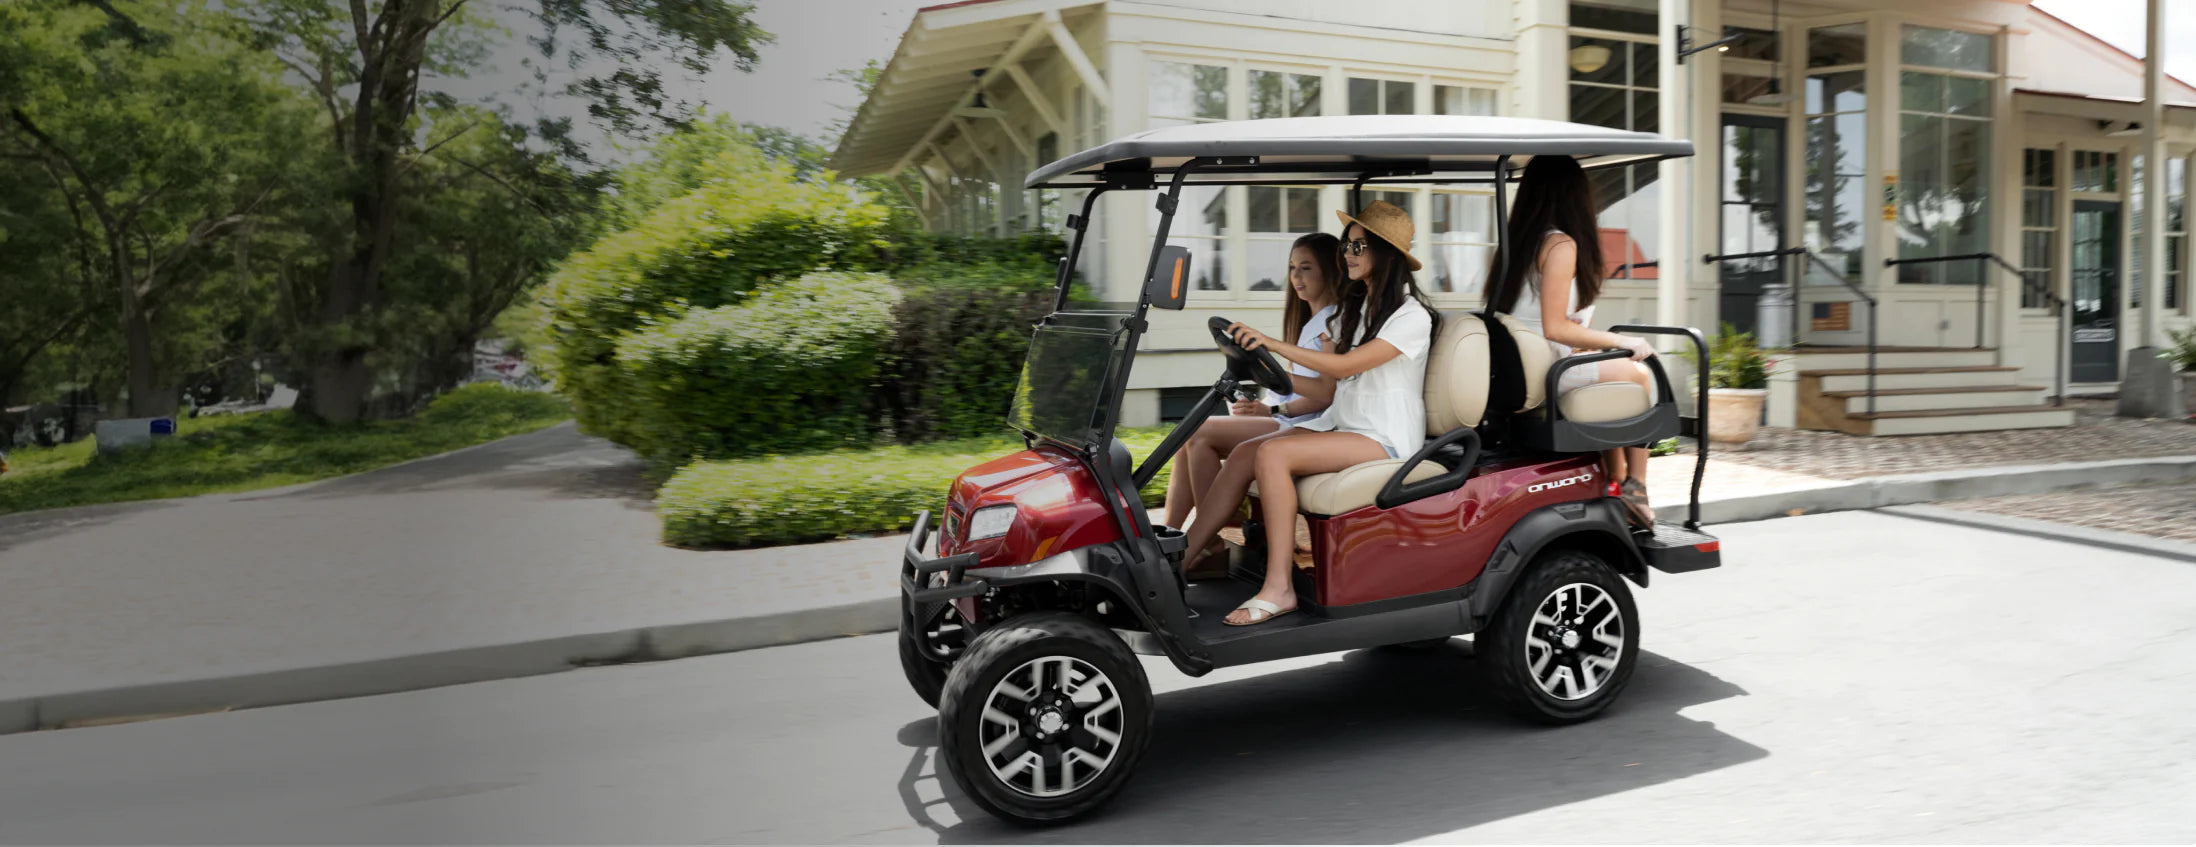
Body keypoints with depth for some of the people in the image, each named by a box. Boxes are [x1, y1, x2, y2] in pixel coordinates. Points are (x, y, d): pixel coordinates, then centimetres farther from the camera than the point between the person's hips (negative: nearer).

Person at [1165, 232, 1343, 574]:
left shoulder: (1333, 320, -6)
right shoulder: (1310, 320, 24)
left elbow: (1327, 393, -16)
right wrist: (1264, 406, 6)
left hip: (1303, 427, -9)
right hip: (1283, 420, 9)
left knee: (1201, 433, -21)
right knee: (1190, 438, -8)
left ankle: (1209, 542, -14)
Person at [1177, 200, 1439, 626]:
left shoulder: (1411, 315, -10)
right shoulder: (1354, 306, 18)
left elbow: (1345, 366, -22)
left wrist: (1272, 343, -27)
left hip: (1386, 439, -8)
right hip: (1342, 423, 8)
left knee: (1272, 454, -28)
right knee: (1244, 452, -13)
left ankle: (1278, 589, -27)